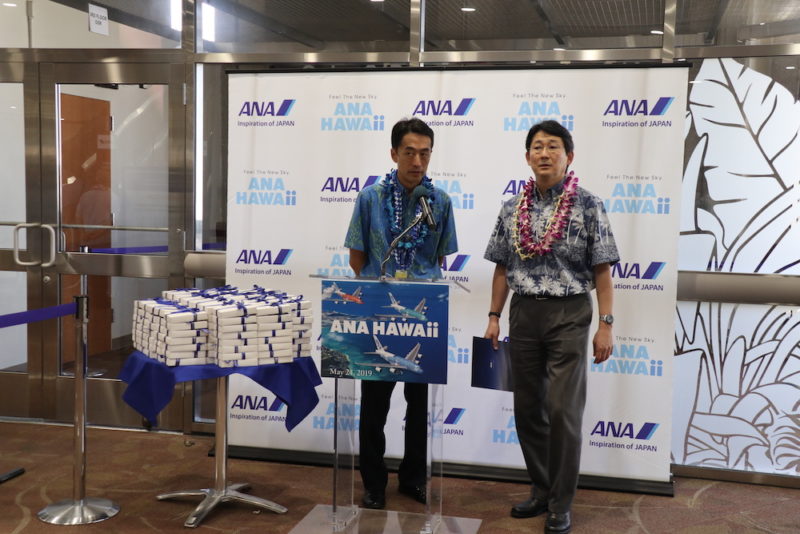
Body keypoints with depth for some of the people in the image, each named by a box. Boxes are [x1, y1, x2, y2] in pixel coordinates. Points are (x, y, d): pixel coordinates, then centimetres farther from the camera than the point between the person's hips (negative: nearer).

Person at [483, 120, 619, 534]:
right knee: (527, 407, 10)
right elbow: (502, 268, 11)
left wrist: (606, 324, -9)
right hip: (524, 314, 4)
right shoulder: (512, 208, 6)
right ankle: (541, 489, 27)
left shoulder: (588, 206, -5)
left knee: (563, 410, -5)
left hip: (569, 315, -4)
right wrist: (494, 317, 7)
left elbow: (602, 270, -5)